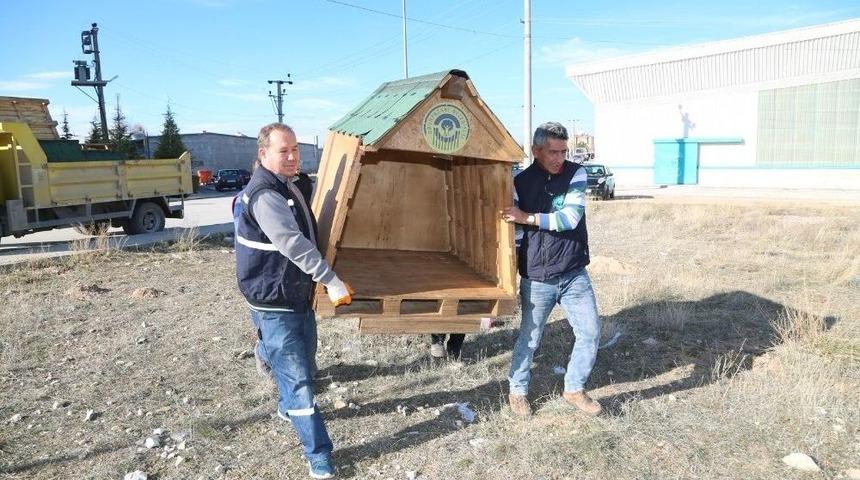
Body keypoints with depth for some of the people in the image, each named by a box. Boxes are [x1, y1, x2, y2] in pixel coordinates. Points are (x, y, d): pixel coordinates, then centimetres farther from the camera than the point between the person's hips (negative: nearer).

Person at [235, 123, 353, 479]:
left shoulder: (288, 187, 11)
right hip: (273, 305, -10)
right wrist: (331, 281, -34)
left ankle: (288, 408, 51)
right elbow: (292, 244, -33)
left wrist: (320, 281, 27)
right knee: (298, 378, -5)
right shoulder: (264, 195, -23)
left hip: (299, 296, 10)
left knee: (301, 363, 26)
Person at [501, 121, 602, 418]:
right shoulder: (521, 182, -5)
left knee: (591, 333, 5)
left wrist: (528, 218, -20)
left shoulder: (576, 174, -4)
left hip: (574, 275, 2)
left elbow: (571, 216, -17)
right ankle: (517, 391, 30)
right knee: (529, 339, 8)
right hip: (536, 279, -1)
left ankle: (574, 389, 26)